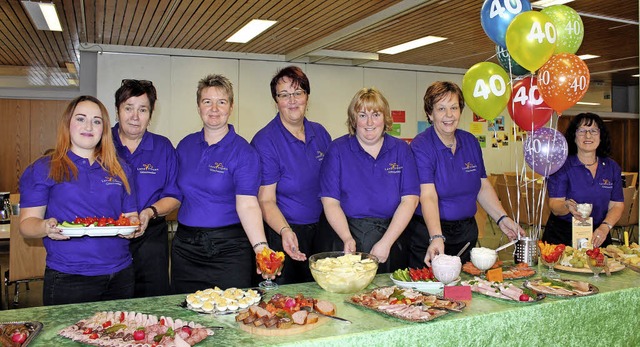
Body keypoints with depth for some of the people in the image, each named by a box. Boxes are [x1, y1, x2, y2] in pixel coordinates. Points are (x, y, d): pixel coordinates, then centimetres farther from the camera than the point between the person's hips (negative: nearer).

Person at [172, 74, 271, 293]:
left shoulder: (243, 152, -9)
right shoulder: (186, 145, 7)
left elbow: (247, 204, -18)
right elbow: (177, 193, 16)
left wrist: (260, 246, -31)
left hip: (229, 249, -4)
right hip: (185, 247, 5)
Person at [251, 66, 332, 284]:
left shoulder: (320, 133, 4)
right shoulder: (265, 141, -15)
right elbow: (266, 200, -16)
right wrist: (285, 231, -34)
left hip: (320, 232, 6)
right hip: (283, 235, -5)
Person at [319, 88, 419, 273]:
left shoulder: (401, 149, 5)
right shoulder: (337, 150, 0)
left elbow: (410, 200, -3)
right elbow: (330, 202, -6)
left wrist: (386, 242, -13)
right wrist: (347, 238, -21)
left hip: (392, 235, 2)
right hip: (348, 235, -2)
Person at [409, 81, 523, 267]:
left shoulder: (470, 142, 5)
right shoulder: (420, 146, -15)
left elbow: (483, 187, 11)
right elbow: (428, 196, -25)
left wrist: (502, 218, -1)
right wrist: (436, 237, -37)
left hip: (467, 233, 6)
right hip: (428, 235, -5)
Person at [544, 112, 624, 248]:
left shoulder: (612, 167, 5)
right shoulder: (562, 166, -8)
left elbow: (617, 205, 4)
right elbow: (554, 206, -13)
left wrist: (605, 227, -13)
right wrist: (567, 207, -35)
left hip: (596, 237, 4)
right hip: (562, 236, -3)